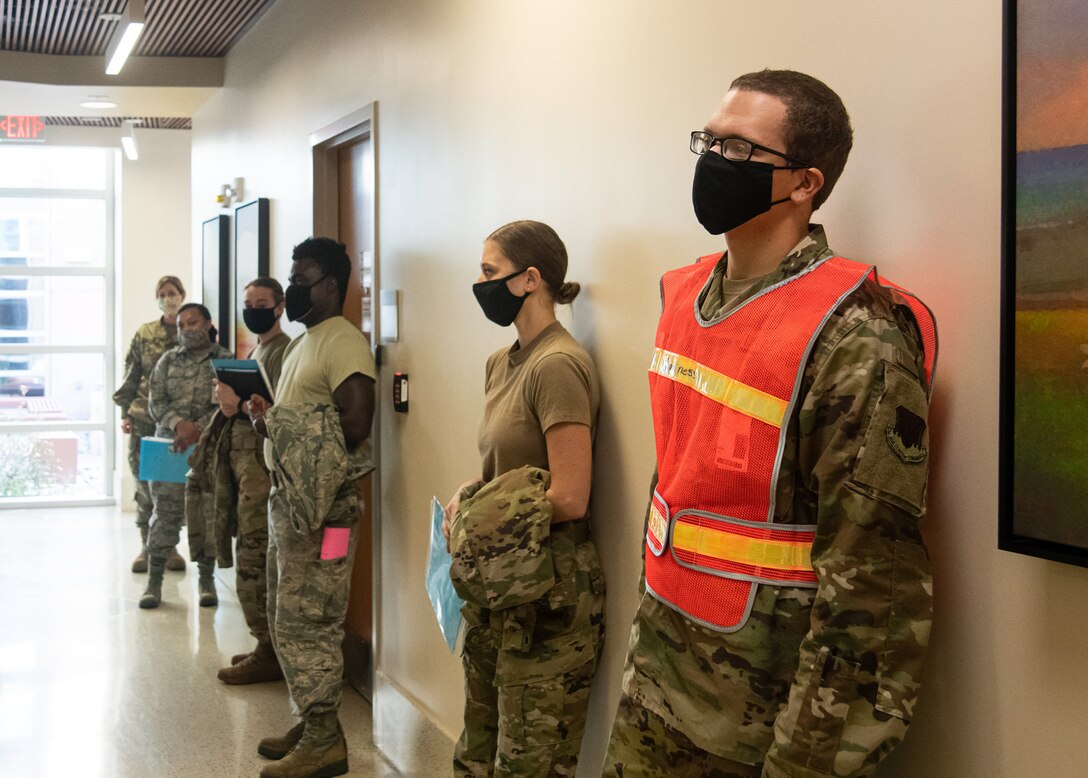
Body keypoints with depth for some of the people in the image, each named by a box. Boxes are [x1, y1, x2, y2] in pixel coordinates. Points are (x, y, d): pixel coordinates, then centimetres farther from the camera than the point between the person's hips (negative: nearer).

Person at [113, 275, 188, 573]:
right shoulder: (144, 334, 6)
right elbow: (130, 377, 8)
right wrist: (125, 412, 1)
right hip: (145, 418, 1)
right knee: (144, 482, 2)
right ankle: (146, 546, 11)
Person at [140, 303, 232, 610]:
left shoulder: (226, 360, 1)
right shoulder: (168, 360, 9)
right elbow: (156, 401, 4)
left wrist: (197, 429, -18)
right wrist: (179, 423, -15)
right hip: (169, 446, 1)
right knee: (165, 512, -1)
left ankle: (206, 579, 17)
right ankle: (154, 581, 6)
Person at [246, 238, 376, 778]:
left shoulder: (344, 342, -13)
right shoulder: (303, 342, 18)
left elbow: (353, 424, -21)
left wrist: (276, 426, -13)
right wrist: (270, 420, 1)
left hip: (321, 505, -10)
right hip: (287, 497, 10)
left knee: (306, 624, -5)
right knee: (287, 620, 15)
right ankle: (310, 724, 25)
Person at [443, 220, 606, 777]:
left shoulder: (557, 366, -18)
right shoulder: (501, 363, 11)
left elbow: (569, 499, -21)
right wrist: (466, 496, 0)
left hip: (547, 590, -9)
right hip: (496, 582, 9)